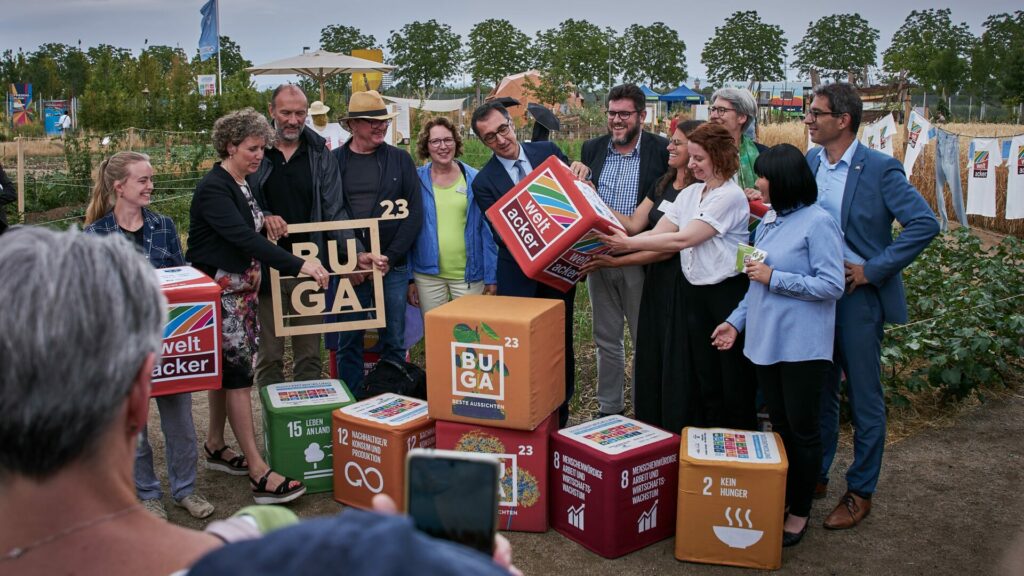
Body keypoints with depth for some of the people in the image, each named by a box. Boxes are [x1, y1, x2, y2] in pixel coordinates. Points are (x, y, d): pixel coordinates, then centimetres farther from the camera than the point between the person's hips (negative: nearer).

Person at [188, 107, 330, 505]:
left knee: (227, 368, 15)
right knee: (237, 372, -10)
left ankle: (215, 447, 29)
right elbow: (243, 237, -28)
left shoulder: (244, 187, 12)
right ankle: (259, 474, -9)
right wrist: (298, 265, -34)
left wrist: (255, 269, 4)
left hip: (242, 288, 9)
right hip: (218, 290, -9)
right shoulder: (213, 188, -16)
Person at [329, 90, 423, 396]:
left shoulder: (400, 159, 5)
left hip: (393, 266, 0)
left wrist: (390, 257, -10)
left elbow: (414, 213, -1)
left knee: (395, 342, 7)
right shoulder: (333, 161, 3)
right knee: (348, 343, 6)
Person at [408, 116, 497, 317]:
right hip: (428, 275, 0)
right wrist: (409, 278, 2)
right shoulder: (416, 180, 0)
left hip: (470, 275, 0)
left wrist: (492, 276, -1)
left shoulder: (475, 180, -1)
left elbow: (488, 230, 1)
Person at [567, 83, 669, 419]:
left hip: (639, 261, -4)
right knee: (606, 340, 15)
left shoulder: (662, 151, -6)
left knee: (645, 340, 6)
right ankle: (609, 408, 28)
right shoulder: (592, 149, 7)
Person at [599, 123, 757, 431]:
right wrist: (615, 248, -10)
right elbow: (656, 232, 3)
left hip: (728, 292, -7)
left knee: (735, 382, 3)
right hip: (695, 291, 7)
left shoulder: (730, 196, -13)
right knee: (706, 380, 14)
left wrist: (629, 243, -17)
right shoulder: (690, 194, 10)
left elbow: (683, 239, -18)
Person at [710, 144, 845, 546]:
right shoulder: (769, 220, 11)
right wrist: (736, 321, 13)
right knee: (779, 426, 15)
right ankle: (778, 499, 27)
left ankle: (799, 512, 20)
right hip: (765, 341, 7)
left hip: (802, 346, -7)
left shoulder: (818, 222, -12)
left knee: (802, 430, 6)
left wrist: (775, 278, -17)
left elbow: (832, 285, -16)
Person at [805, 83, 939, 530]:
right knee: (818, 391, 16)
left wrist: (873, 269, -17)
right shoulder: (810, 161, 5)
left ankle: (860, 492, 19)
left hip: (858, 296, -6)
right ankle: (815, 476, 31)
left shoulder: (880, 169, -13)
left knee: (864, 398, 6)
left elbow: (925, 223, -17)